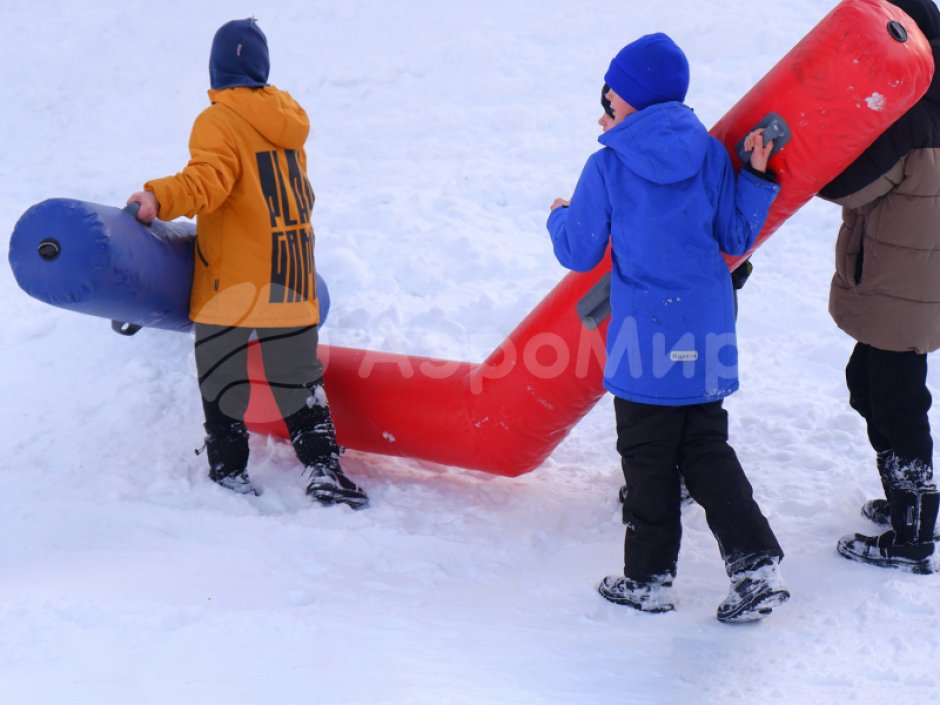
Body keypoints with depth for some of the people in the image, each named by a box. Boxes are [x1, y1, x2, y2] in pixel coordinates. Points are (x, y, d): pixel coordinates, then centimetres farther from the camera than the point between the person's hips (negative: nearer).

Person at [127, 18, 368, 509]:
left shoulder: (219, 122, -9)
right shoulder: (286, 122, 13)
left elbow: (208, 178, -26)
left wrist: (161, 197, -41)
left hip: (232, 282, -6)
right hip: (289, 280, 6)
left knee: (221, 376, 6)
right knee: (297, 378, 12)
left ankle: (228, 469, 11)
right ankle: (323, 470, 7)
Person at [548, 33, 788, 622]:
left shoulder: (608, 166, -9)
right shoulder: (711, 154, 1)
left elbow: (579, 253, -2)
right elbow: (737, 238, 4)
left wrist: (560, 217, 18)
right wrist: (756, 177, 9)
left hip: (645, 339, -4)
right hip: (706, 333, 4)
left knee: (647, 459, 9)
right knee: (707, 450, 15)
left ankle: (649, 578, 17)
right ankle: (757, 564, 8)